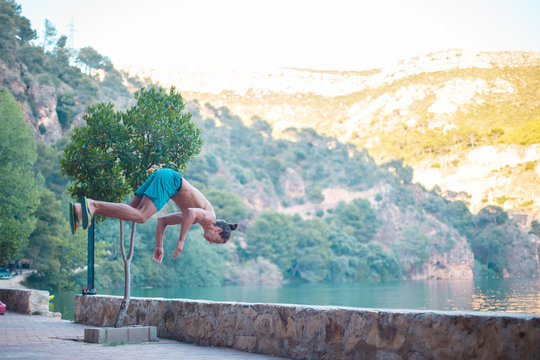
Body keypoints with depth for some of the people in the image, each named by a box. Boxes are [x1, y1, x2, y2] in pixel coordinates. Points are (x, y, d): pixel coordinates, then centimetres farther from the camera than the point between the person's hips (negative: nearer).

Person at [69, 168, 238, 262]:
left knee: (130, 212, -2)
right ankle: (92, 205, -33)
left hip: (160, 178, 8)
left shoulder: (196, 219, 26)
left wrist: (159, 246, 26)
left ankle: (80, 210, -14)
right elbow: (191, 212, -23)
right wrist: (181, 241, -20)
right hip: (168, 178, -8)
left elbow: (162, 220, 29)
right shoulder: (210, 216, 1)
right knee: (140, 216, -22)